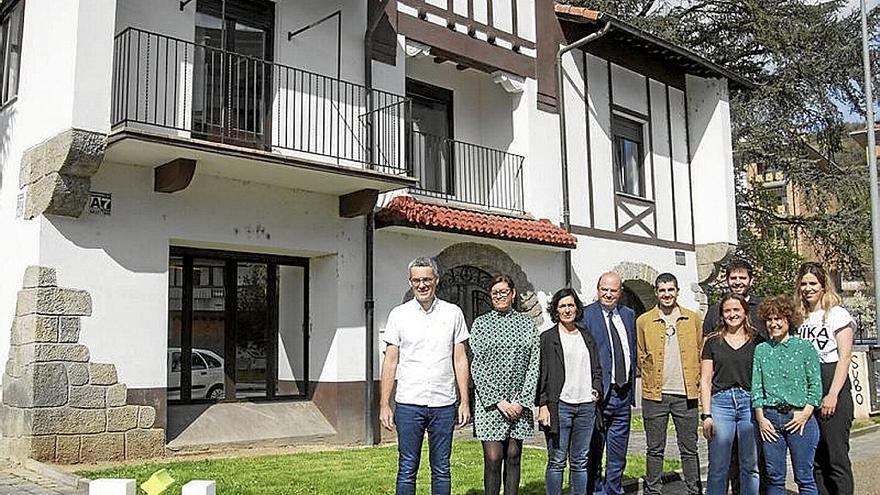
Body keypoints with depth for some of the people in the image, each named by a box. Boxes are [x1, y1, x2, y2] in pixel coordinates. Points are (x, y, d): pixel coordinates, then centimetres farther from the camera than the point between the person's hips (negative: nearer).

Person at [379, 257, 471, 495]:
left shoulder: (453, 313, 5)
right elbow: (390, 362, 4)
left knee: (441, 470, 8)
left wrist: (464, 401, 2)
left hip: (444, 404, 1)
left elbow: (460, 360, 7)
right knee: (407, 469, 3)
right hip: (408, 404, -1)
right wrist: (384, 405, 0)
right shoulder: (399, 314, 3)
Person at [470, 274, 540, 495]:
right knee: (493, 459, -5)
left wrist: (522, 401, -6)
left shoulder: (527, 323, 7)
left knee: (513, 458, 8)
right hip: (489, 401, -2)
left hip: (519, 402, 2)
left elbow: (534, 363, 3)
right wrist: (498, 401, -10)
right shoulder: (481, 323, 2)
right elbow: (477, 366, -4)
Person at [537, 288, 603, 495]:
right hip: (559, 406, -4)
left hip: (586, 406, 5)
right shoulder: (547, 338, 0)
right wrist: (543, 406, -10)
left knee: (580, 461, 10)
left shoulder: (587, 337, 15)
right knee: (557, 461, -1)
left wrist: (596, 389, 4)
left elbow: (597, 370, 22)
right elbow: (540, 374, -4)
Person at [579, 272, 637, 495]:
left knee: (618, 454, 14)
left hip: (623, 394, 6)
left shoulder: (628, 315, 13)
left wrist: (631, 386, 14)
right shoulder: (585, 315, -8)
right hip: (599, 394, -6)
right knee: (594, 451, 4)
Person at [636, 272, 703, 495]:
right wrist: (653, 379, 3)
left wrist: (696, 383, 5)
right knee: (655, 449, 6)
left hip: (686, 394, 1)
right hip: (654, 394, 0)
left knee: (689, 448, 6)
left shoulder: (693, 319, 7)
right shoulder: (643, 321, 4)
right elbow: (640, 357, 10)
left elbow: (701, 352, 12)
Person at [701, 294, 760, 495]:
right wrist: (706, 414, -2)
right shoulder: (713, 342, 9)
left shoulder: (757, 341, 8)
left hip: (750, 402, 0)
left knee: (751, 466, 4)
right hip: (720, 402, 0)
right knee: (718, 468, 1)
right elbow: (705, 380, 7)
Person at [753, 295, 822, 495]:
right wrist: (760, 418, -1)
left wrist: (805, 413, -9)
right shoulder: (761, 350, 9)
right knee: (774, 478, 6)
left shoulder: (805, 347, 3)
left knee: (805, 478, 2)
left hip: (799, 417, -2)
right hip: (770, 417, 2)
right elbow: (756, 386, 7)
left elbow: (815, 384, 1)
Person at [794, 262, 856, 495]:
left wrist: (832, 395, -16)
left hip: (832, 384, -5)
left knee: (836, 456, -5)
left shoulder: (837, 314, -1)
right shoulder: (800, 317, 16)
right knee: (814, 458, 7)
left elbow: (845, 357, -7)